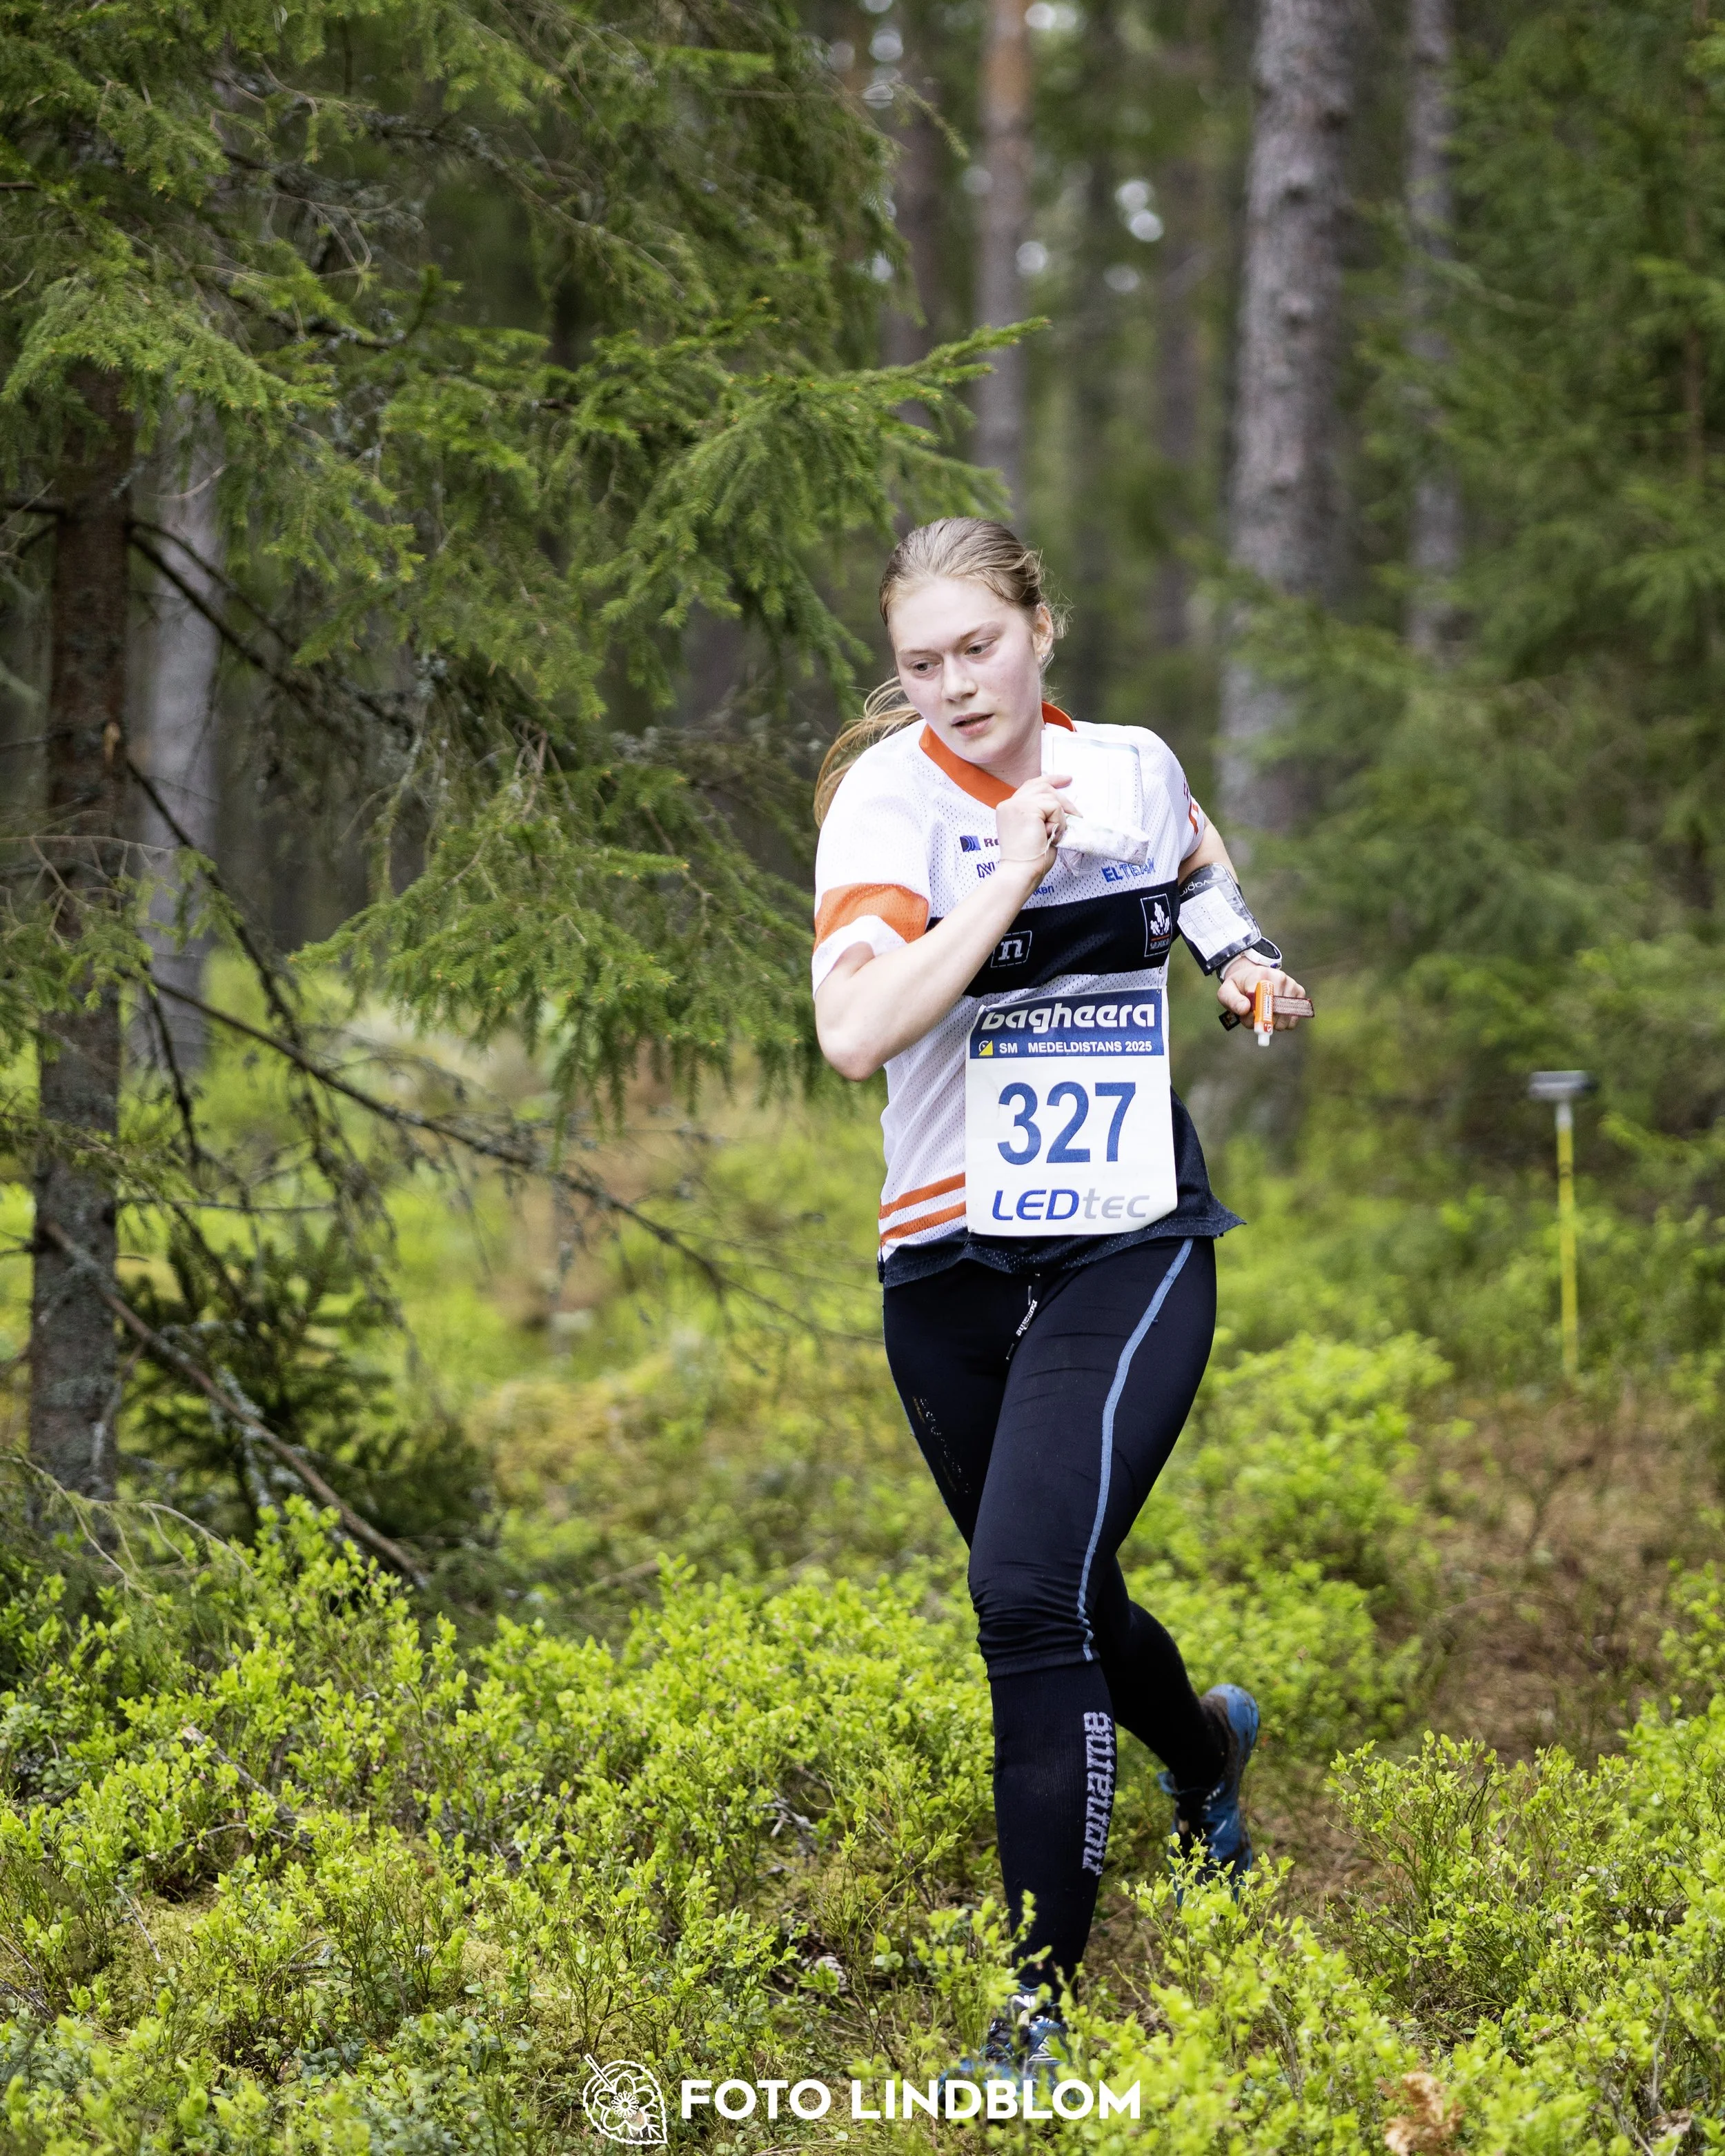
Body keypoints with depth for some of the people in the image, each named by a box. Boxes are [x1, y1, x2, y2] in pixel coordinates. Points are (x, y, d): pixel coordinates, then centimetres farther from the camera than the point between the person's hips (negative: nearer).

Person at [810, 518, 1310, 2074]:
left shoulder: (1136, 766, 2)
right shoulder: (890, 791, -10)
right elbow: (853, 1032, -26)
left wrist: (1238, 951, 10)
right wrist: (1013, 869, -26)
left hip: (1130, 1247, -1)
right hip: (952, 1262, 1)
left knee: (1030, 1595, -18)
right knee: (1059, 1609, 15)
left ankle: (1040, 1996, -11)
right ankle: (1206, 1745, 50)